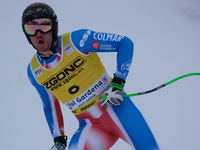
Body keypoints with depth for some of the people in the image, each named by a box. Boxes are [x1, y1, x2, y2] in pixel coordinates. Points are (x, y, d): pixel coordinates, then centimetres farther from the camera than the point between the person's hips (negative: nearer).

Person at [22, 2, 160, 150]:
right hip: (90, 126, 3)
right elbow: (50, 108, 18)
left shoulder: (76, 40, -11)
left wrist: (117, 84, -16)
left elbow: (125, 43, -9)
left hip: (116, 107, -3)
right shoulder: (34, 71, 3)